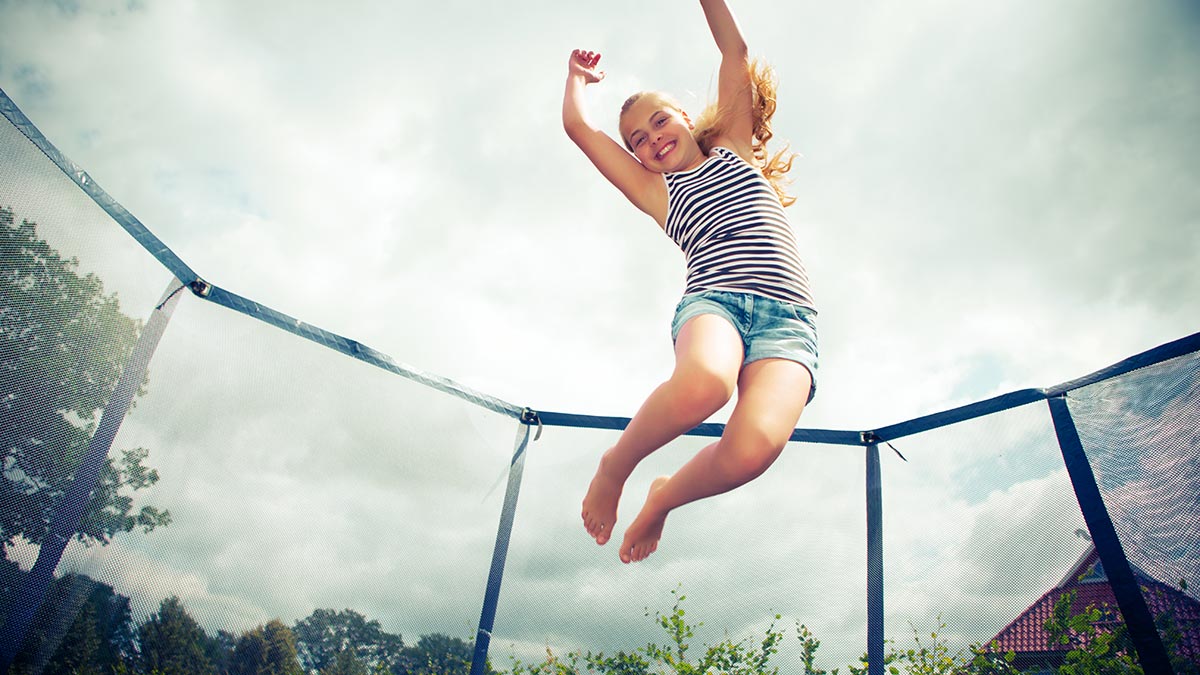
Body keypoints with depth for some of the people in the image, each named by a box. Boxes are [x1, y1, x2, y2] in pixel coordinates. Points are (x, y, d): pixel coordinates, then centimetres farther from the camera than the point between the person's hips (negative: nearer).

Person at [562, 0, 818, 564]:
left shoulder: (733, 149, 29)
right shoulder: (657, 193, 26)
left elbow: (736, 55, 24)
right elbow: (577, 125, 26)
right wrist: (578, 73, 43)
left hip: (788, 319, 1)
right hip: (712, 300, 0)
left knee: (756, 444, -31)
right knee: (703, 382, -40)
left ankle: (664, 496, 1)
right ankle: (614, 466, -11)